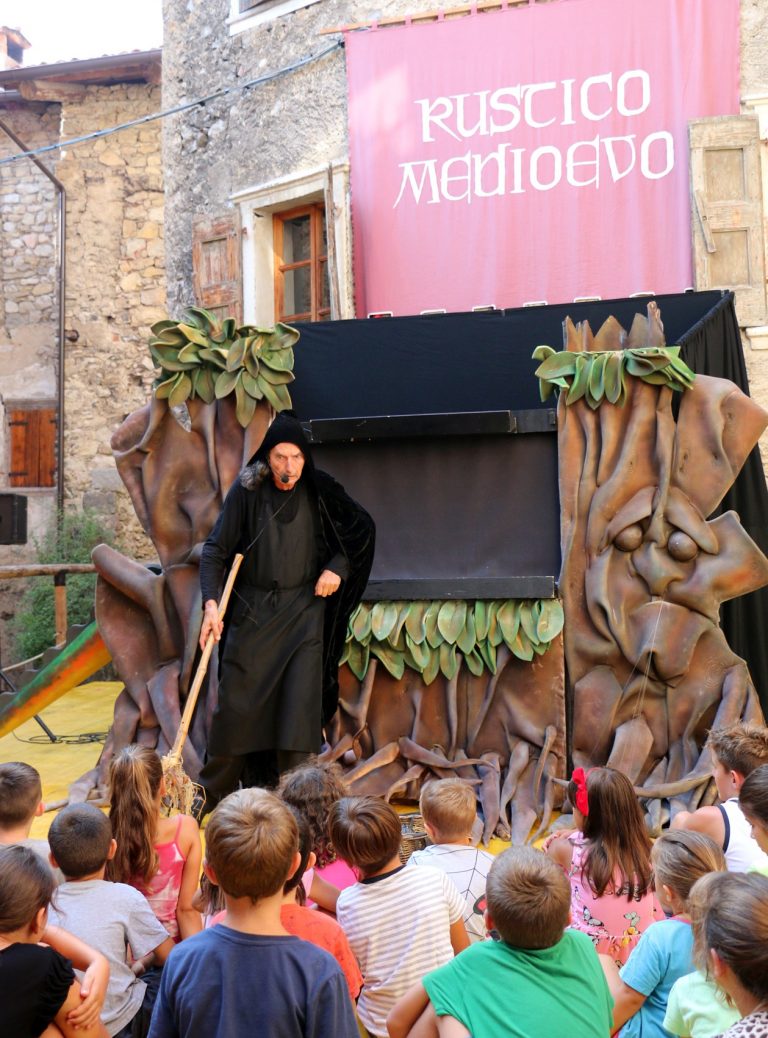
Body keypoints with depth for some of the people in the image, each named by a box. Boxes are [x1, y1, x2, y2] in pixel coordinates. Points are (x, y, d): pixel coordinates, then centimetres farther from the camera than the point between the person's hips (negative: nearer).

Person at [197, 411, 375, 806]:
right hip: (252, 611, -1)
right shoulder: (246, 490, -9)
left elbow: (363, 527, 10)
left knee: (299, 706, -3)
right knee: (236, 702, 2)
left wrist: (339, 566, -3)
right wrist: (211, 602, -23)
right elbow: (215, 549, -11)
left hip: (303, 612, 1)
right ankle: (211, 791, 17)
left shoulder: (319, 491, -4)